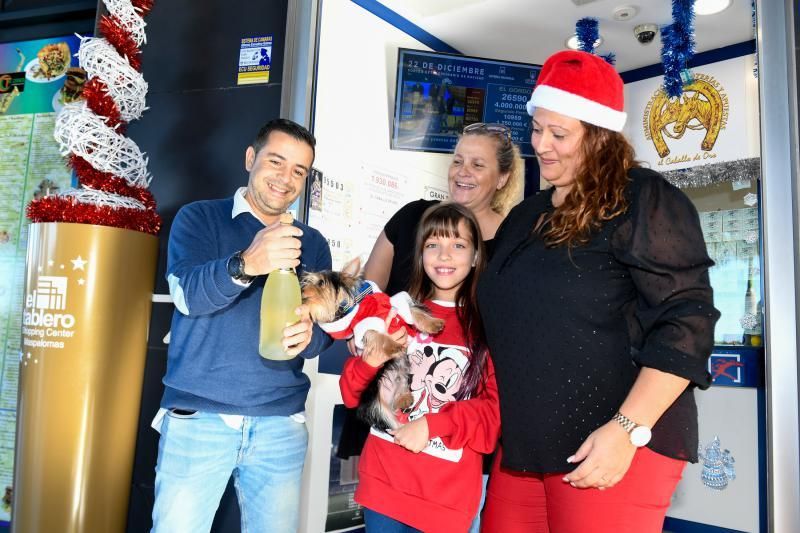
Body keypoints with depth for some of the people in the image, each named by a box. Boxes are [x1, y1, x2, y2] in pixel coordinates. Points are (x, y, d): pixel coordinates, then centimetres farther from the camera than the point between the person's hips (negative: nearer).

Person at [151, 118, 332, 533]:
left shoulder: (312, 244, 12)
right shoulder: (199, 218, 3)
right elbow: (187, 293, -14)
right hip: (198, 417, -2)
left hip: (281, 424, 3)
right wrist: (245, 265, -34)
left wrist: (308, 335, -20)